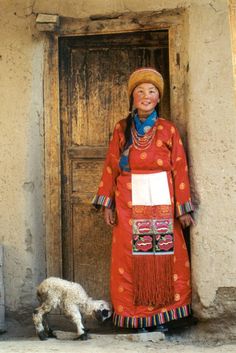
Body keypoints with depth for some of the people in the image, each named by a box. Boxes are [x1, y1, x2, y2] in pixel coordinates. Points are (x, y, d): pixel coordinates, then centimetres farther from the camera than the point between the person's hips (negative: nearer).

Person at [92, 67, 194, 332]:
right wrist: (107, 204, -1)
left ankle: (161, 314, 13)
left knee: (163, 256, 1)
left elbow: (180, 169, 1)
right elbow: (111, 167, 6)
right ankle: (137, 315, 11)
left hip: (161, 202, 0)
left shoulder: (168, 130, 4)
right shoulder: (122, 129, 7)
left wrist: (183, 208, -4)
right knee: (132, 256, 1)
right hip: (130, 204, 1)